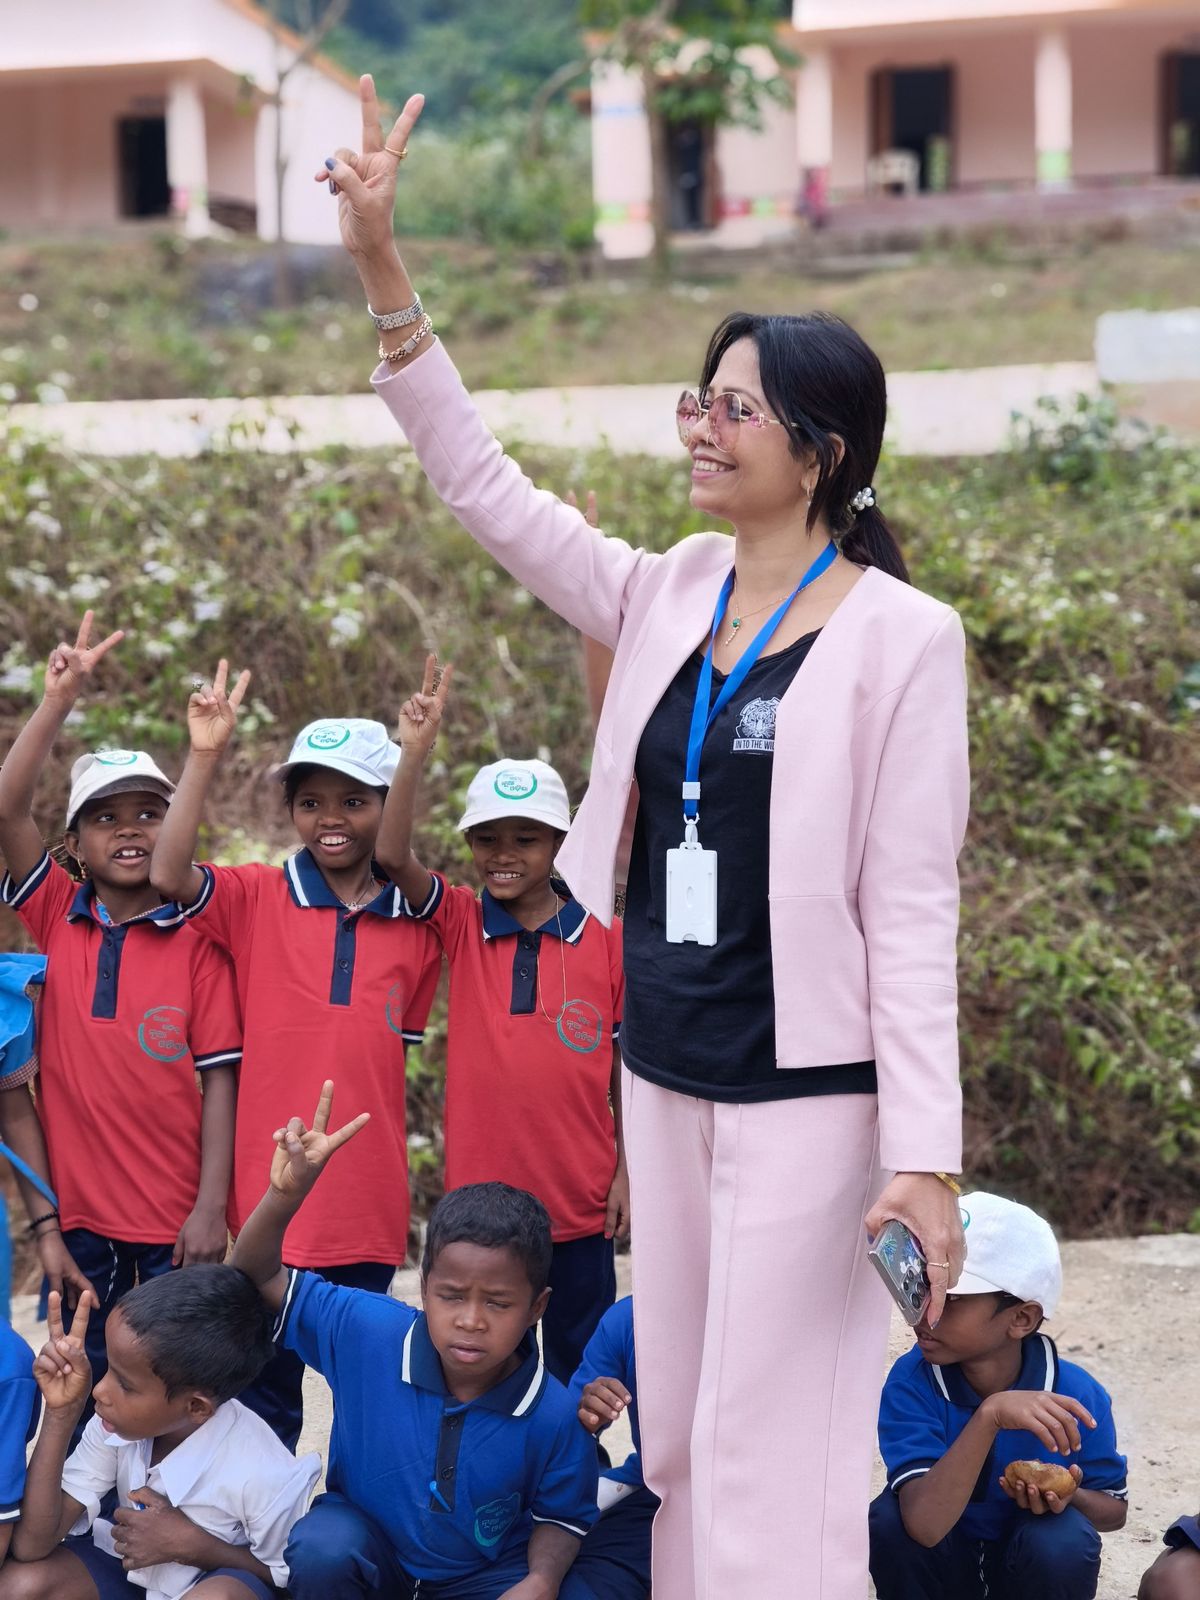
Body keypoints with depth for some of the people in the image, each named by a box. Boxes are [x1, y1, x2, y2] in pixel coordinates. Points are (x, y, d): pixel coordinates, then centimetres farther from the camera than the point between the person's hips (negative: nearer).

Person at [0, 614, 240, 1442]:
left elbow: (219, 1077, -3)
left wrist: (211, 1208, -9)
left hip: (179, 1223, -2)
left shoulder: (198, 937, -1)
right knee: (89, 1397, 8)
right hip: (83, 1218, 2)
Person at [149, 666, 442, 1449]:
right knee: (266, 1390, 6)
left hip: (369, 1200, 2)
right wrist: (205, 754, -26)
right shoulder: (256, 899, -2)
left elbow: (402, 1048, 12)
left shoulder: (418, 923, 4)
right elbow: (170, 875, -21)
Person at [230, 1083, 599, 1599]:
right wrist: (286, 1193, -30)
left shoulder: (552, 1416, -20)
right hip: (367, 1546, 0)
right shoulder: (366, 1333, -18)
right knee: (321, 1547, -33)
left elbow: (562, 1516, -3)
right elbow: (258, 1275, -11)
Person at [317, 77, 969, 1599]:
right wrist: (383, 274, -2)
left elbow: (911, 910, -13)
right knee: (675, 1432, 14)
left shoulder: (900, 636, -12)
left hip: (808, 1088, -6)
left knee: (769, 1463, -3)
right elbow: (484, 486, 6)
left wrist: (925, 1154, -17)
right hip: (665, 1071, 7)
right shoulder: (669, 598, 6)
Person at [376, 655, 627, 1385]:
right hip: (479, 1201, 1)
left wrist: (627, 1171, 0)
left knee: (580, 1378, 11)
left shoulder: (607, 941, -2)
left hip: (578, 1207, -1)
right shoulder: (461, 926, 0)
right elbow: (393, 857, -16)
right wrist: (416, 752, -27)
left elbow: (627, 1069, 3)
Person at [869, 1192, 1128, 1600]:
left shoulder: (1076, 1396, -19)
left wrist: (1069, 1498, -26)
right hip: (939, 1565, 0)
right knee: (889, 1518, -31)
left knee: (1064, 1543, -32)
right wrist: (989, 1415, -49)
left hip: (1026, 1567, 1)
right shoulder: (912, 1382, -25)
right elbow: (924, 1524, -39)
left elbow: (1113, 1509, -1)